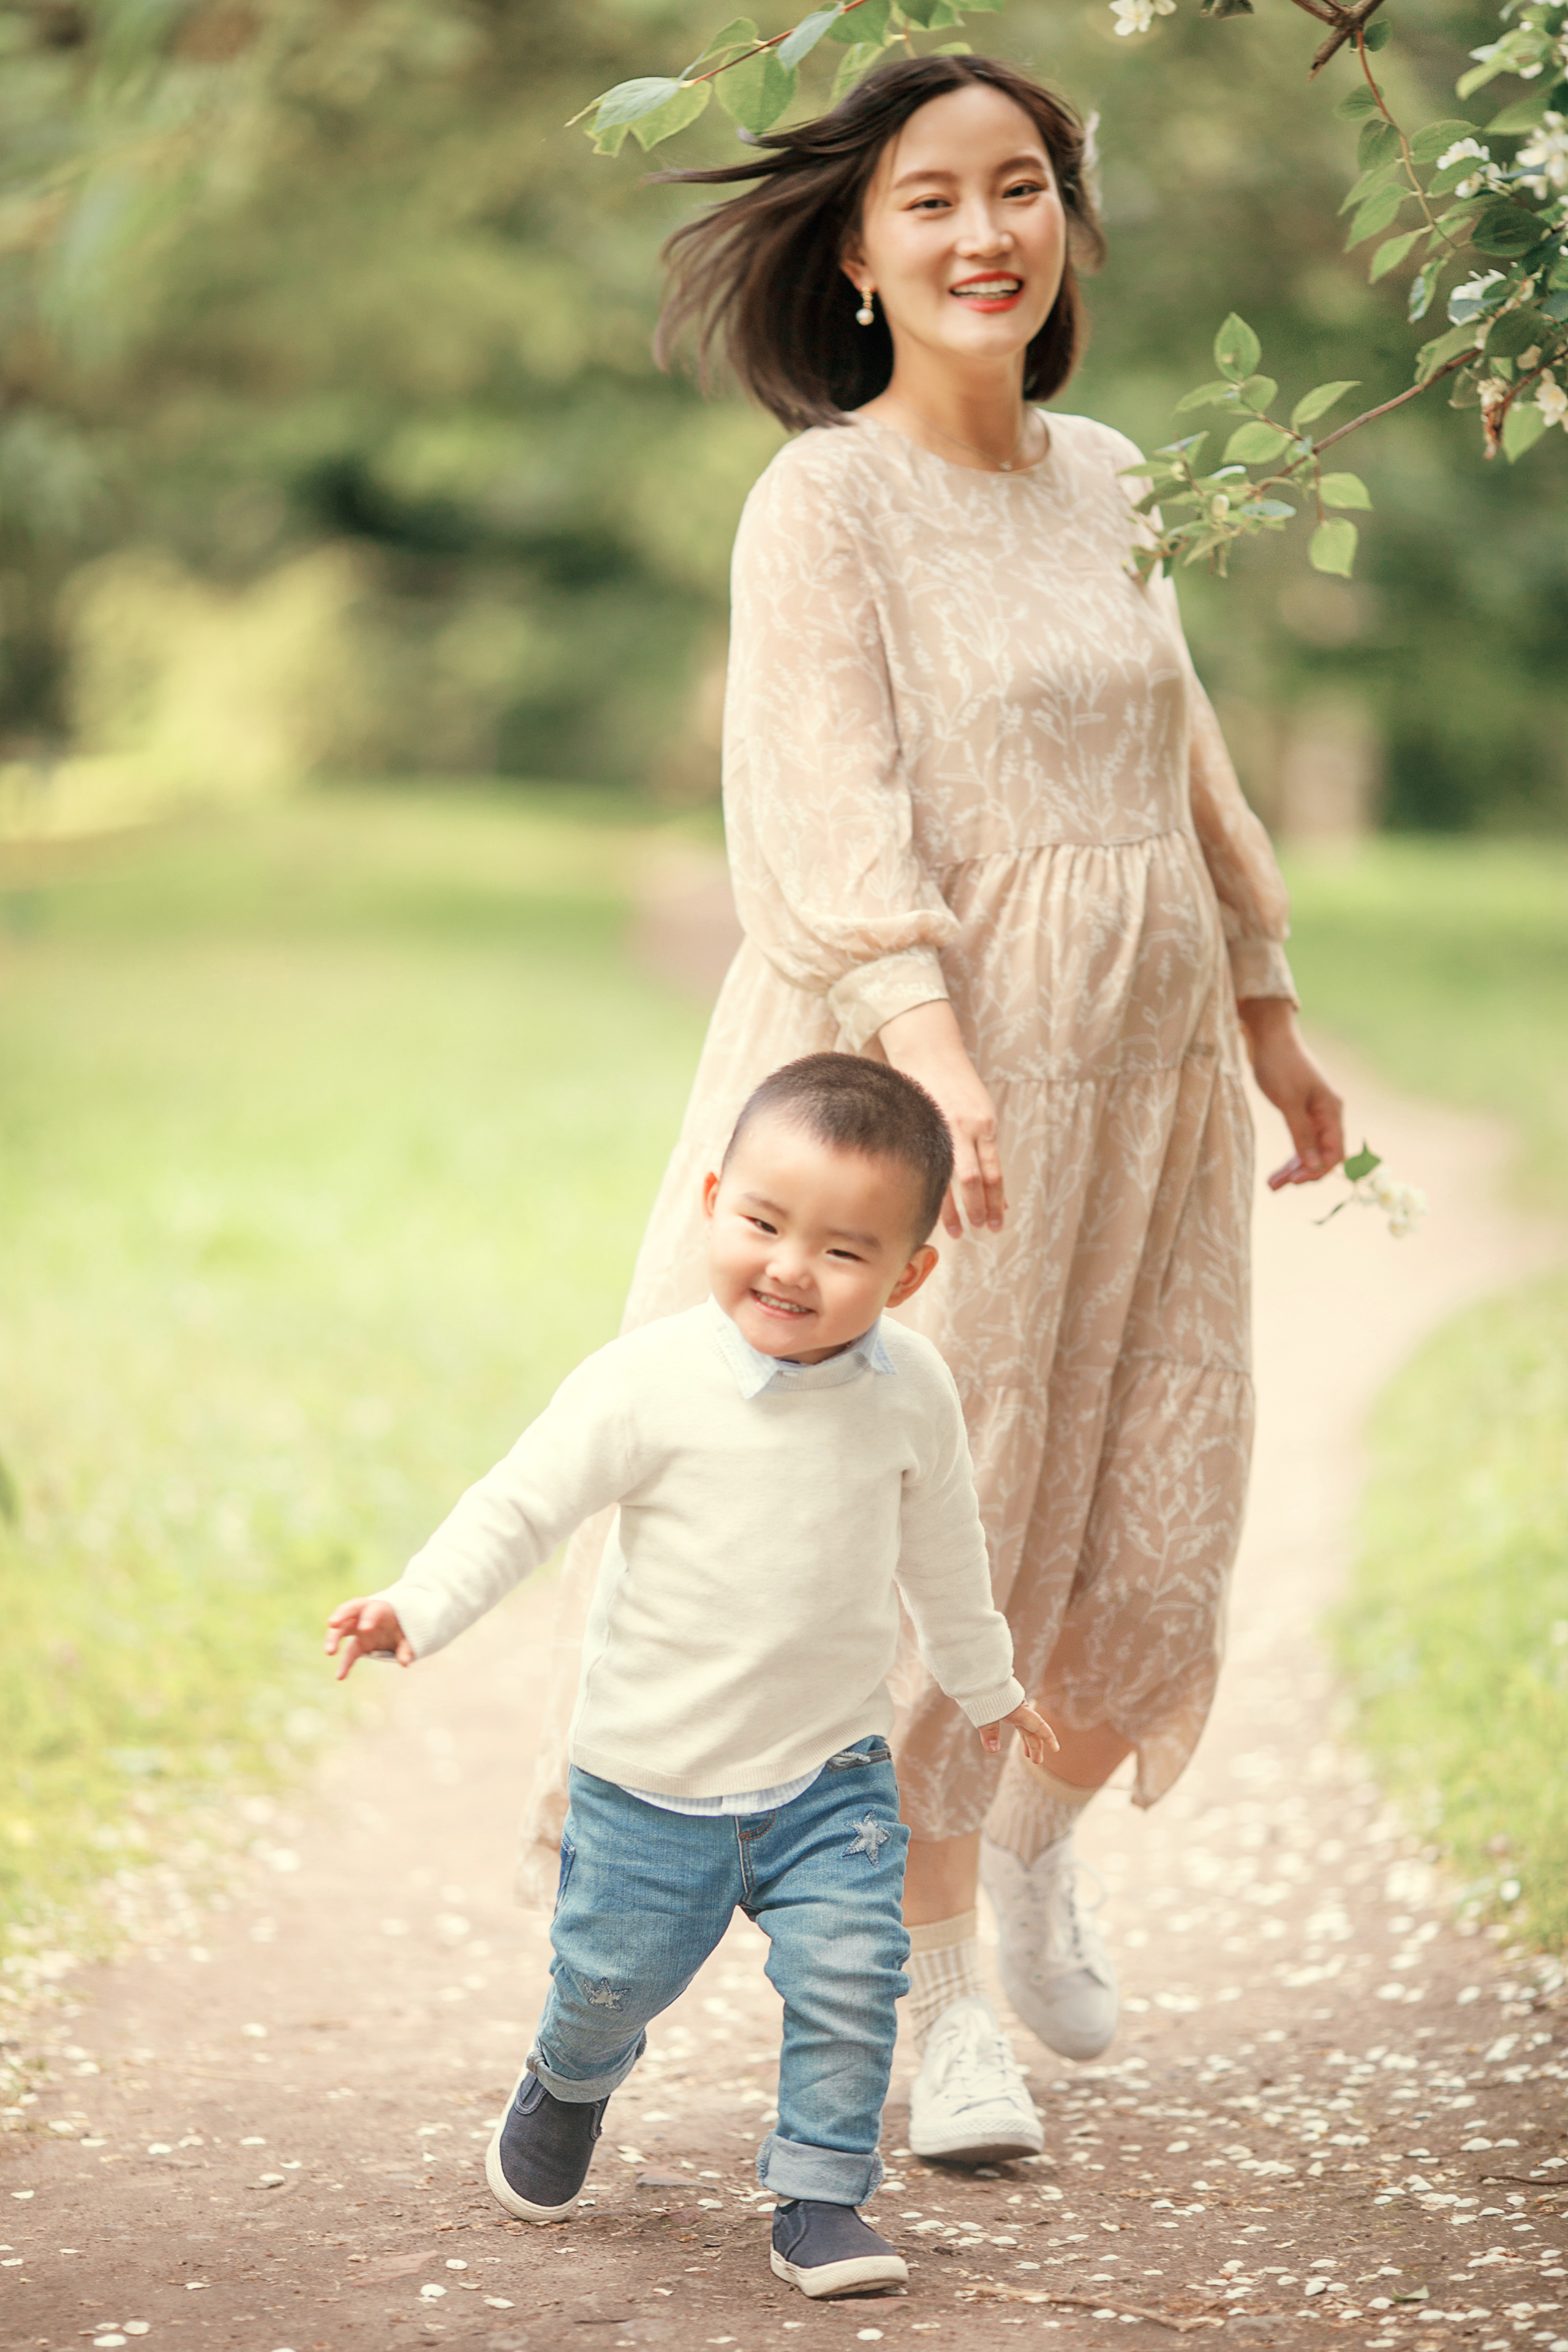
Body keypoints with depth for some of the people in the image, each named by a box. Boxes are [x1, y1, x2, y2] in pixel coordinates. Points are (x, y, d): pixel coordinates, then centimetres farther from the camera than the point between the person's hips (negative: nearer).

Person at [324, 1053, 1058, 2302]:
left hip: (832, 1765, 2)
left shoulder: (914, 1390, -6)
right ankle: (570, 2084, 46)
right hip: (654, 1776, -2)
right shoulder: (650, 1382, -19)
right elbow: (523, 1504, -14)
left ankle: (821, 2195, 8)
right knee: (618, 1973, 12)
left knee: (848, 1975, -10)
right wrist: (417, 1609, -26)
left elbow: (943, 1546, 11)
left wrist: (985, 1681, 24)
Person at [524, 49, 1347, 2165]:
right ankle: (943, 1998, 16)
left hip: (1150, 1075, 6)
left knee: (1159, 1531, 7)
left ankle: (1041, 1841, 36)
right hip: (930, 1075, -6)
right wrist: (937, 1061, -31)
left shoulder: (1105, 479, 11)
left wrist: (1269, 1018, 24)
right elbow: (830, 806, -18)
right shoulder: (825, 500, -8)